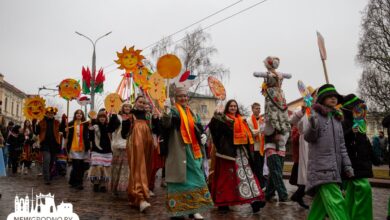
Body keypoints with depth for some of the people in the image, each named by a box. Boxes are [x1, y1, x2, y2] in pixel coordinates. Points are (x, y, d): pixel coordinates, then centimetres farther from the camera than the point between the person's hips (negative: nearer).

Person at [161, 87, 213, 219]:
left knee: (194, 177, 10)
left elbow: (197, 129, 22)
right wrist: (167, 111, -46)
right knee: (180, 177, -5)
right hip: (178, 150, -7)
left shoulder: (191, 112, 15)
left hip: (192, 150, 7)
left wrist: (203, 136, 0)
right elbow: (166, 124, -27)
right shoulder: (173, 111, -6)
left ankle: (192, 209, 21)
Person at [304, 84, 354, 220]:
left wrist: (347, 164, 13)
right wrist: (312, 127, -30)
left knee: (321, 202, 11)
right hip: (321, 166, -7)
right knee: (335, 203, -15)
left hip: (335, 167, 7)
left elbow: (341, 146, 21)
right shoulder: (316, 114, -1)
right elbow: (309, 138, -9)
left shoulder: (337, 118, 19)